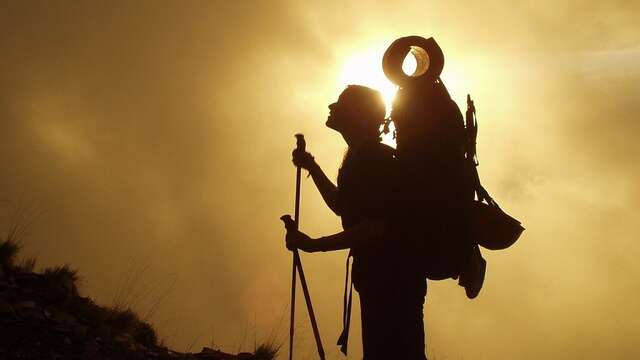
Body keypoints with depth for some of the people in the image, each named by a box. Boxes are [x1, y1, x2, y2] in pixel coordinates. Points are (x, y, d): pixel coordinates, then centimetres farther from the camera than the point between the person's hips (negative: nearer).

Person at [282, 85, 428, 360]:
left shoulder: (376, 160, -15)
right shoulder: (361, 159, 16)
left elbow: (375, 228, -24)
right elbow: (342, 206, 30)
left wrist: (313, 245, -22)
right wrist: (312, 168, 23)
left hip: (394, 278, -10)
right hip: (379, 276, 10)